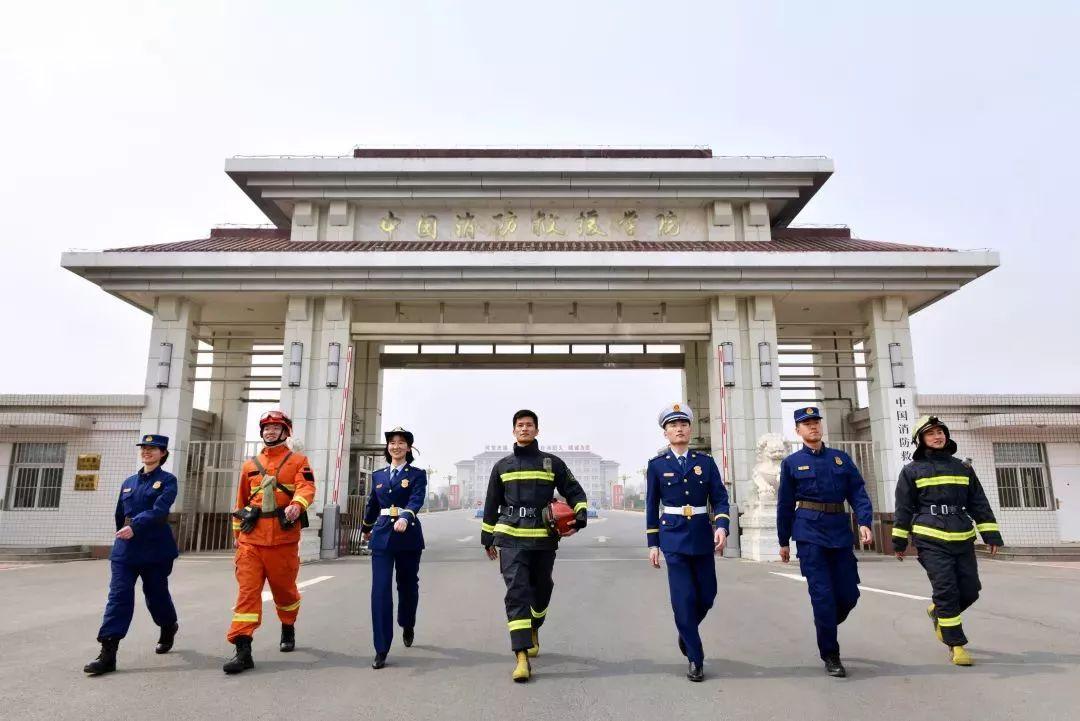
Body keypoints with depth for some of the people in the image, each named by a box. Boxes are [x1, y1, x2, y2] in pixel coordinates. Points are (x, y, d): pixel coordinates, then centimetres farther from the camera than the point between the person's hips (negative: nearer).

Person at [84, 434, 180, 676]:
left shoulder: (168, 481, -4)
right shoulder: (129, 482, 12)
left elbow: (159, 510, -20)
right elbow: (120, 515, 20)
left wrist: (134, 527, -31)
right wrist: (123, 535, 20)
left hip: (156, 548, -4)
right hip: (125, 548, 4)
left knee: (155, 593, 8)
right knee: (118, 595, -6)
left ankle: (168, 627, 37)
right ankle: (108, 653, -8)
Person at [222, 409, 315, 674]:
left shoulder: (298, 461, 3)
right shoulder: (249, 465, 15)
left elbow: (307, 488, -14)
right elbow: (241, 502, 22)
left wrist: (297, 505, -36)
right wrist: (237, 534, 20)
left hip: (283, 539, -2)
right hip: (251, 539, 2)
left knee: (284, 588, 13)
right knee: (247, 590, -7)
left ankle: (288, 629, 38)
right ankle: (243, 650, -7)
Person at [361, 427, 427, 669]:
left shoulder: (417, 474, -1)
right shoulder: (378, 475, 11)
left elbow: (417, 500, -18)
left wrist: (405, 518, -37)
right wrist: (367, 529, 35)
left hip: (408, 536, -2)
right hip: (382, 536, 2)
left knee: (407, 585, 12)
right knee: (380, 590, -8)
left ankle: (407, 626, 42)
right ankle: (381, 650, -4)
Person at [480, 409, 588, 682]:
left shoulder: (552, 463, 6)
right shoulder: (502, 466, 10)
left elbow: (575, 493, 9)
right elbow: (491, 504, 17)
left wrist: (579, 518, -9)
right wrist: (487, 539, 19)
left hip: (544, 538, 1)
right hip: (511, 538, -1)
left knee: (541, 589, 14)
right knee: (516, 591, -12)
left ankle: (533, 629, 44)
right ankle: (521, 657, -14)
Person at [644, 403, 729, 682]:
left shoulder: (706, 461, 5)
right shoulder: (656, 464, 1)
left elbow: (720, 499, 2)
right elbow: (652, 506, 5)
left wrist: (722, 527, -16)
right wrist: (653, 543, 3)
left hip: (702, 536, 2)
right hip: (673, 536, -2)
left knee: (707, 596, 8)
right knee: (684, 598, -5)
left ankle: (686, 633, 38)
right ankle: (695, 659, 8)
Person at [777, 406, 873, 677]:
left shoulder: (841, 458, 11)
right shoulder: (791, 463, 4)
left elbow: (858, 492, 5)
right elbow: (785, 505, 7)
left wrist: (864, 522, -12)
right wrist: (784, 541, 9)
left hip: (840, 533, 3)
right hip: (810, 535, -3)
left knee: (849, 594, 6)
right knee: (823, 596, -4)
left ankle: (825, 628, 35)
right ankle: (830, 657, 10)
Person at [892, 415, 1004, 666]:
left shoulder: (963, 468, 15)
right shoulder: (912, 471, 4)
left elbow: (979, 504, 15)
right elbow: (903, 508, 4)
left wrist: (991, 534, 7)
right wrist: (899, 541, 3)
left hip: (963, 539, 4)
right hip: (931, 541, -4)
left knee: (970, 590, 6)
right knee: (946, 590, -8)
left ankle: (937, 612, 34)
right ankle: (956, 644, 2)